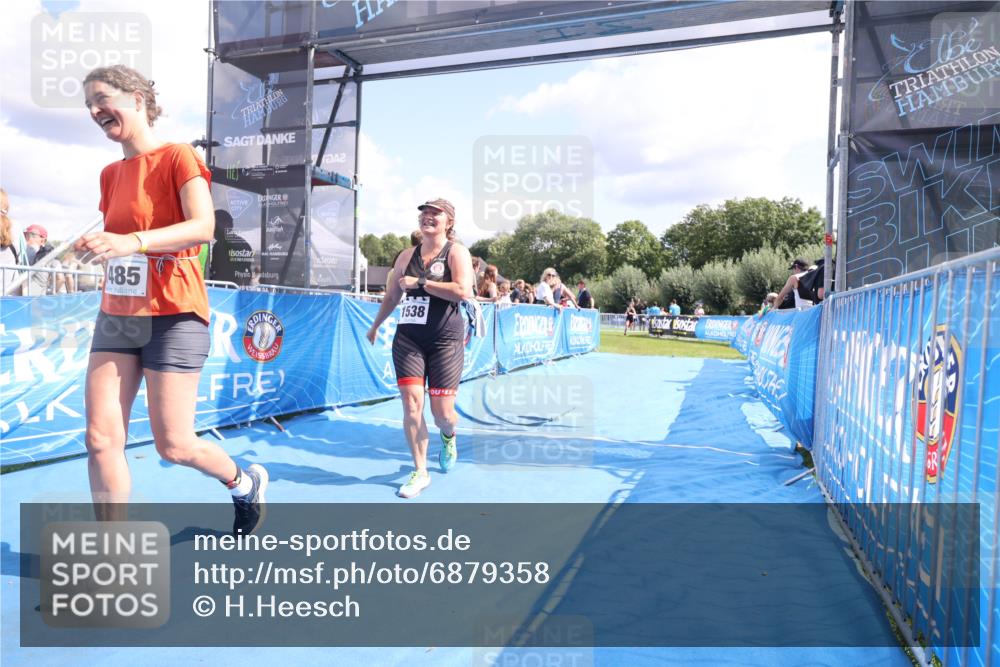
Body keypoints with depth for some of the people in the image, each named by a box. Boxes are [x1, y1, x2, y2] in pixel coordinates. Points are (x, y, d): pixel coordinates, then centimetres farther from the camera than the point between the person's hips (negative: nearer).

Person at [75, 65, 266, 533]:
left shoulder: (177, 157, -6)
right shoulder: (111, 174, 14)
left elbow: (203, 227, -22)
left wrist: (133, 241, -33)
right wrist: (93, 245, 8)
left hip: (173, 315, -7)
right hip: (116, 316, 7)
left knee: (174, 446, -2)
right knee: (101, 439, -1)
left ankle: (247, 483, 28)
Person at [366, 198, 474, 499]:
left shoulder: (456, 251, -4)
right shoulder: (407, 255, 11)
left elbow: (463, 291, -21)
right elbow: (392, 296, 25)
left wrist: (420, 282, -16)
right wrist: (376, 325, 33)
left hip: (446, 340, -4)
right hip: (408, 338, 4)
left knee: (442, 411, -1)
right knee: (411, 403, -6)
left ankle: (449, 438, 38)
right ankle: (420, 472, 8)